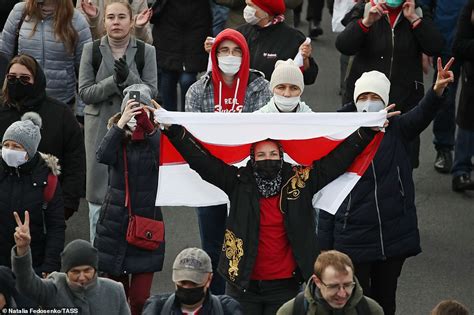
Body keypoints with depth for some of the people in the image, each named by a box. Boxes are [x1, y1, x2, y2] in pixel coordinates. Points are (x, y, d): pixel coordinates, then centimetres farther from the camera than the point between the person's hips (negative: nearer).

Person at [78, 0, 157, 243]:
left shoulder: (146, 52, -1)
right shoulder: (92, 50, 0)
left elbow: (151, 93, -5)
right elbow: (85, 93, -5)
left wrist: (128, 77, -22)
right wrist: (115, 81, -19)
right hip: (101, 130, 0)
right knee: (99, 199, 3)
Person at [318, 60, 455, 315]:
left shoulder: (397, 131, -1)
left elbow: (423, 114, -22)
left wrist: (438, 91, -45)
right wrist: (325, 247, -3)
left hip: (394, 237, 2)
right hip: (353, 240, -2)